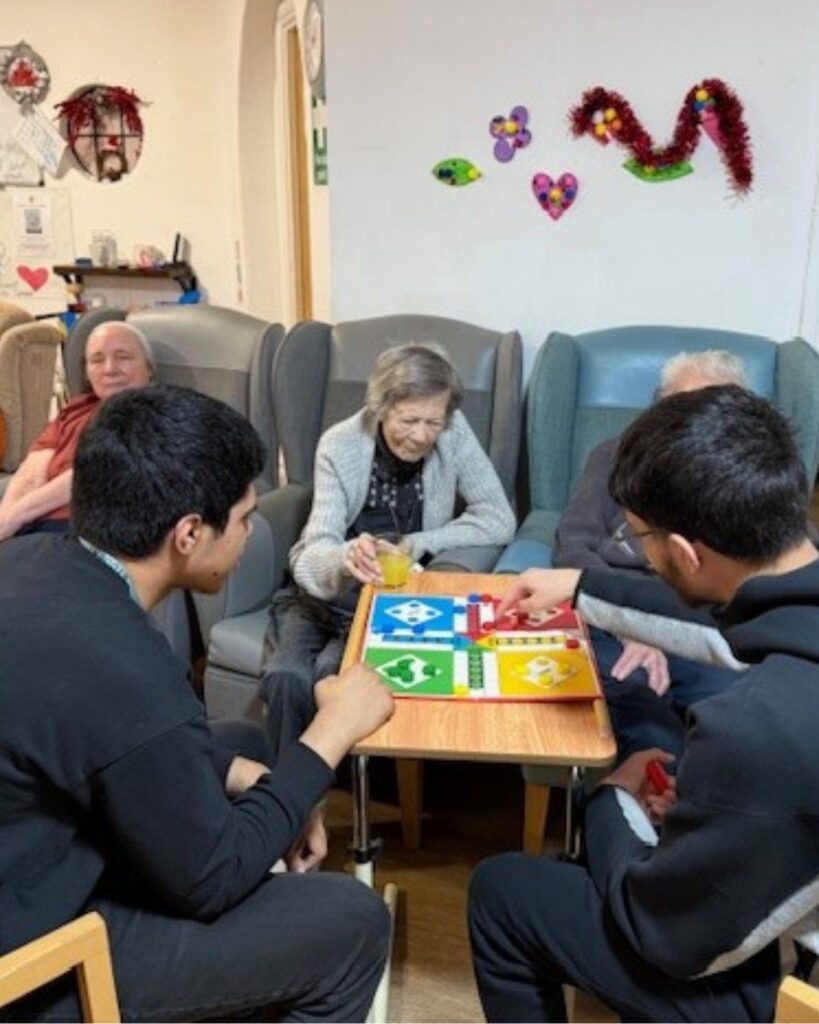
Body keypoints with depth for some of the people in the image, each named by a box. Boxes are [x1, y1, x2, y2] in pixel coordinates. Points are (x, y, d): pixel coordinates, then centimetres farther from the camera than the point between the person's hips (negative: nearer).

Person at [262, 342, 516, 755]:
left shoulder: (453, 434, -11)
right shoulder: (340, 446, -14)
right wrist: (346, 558, -45)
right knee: (286, 678, -26)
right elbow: (316, 551, -20)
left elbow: (499, 520, -11)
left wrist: (415, 545, -19)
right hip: (322, 587, 0)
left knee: (331, 675, -26)